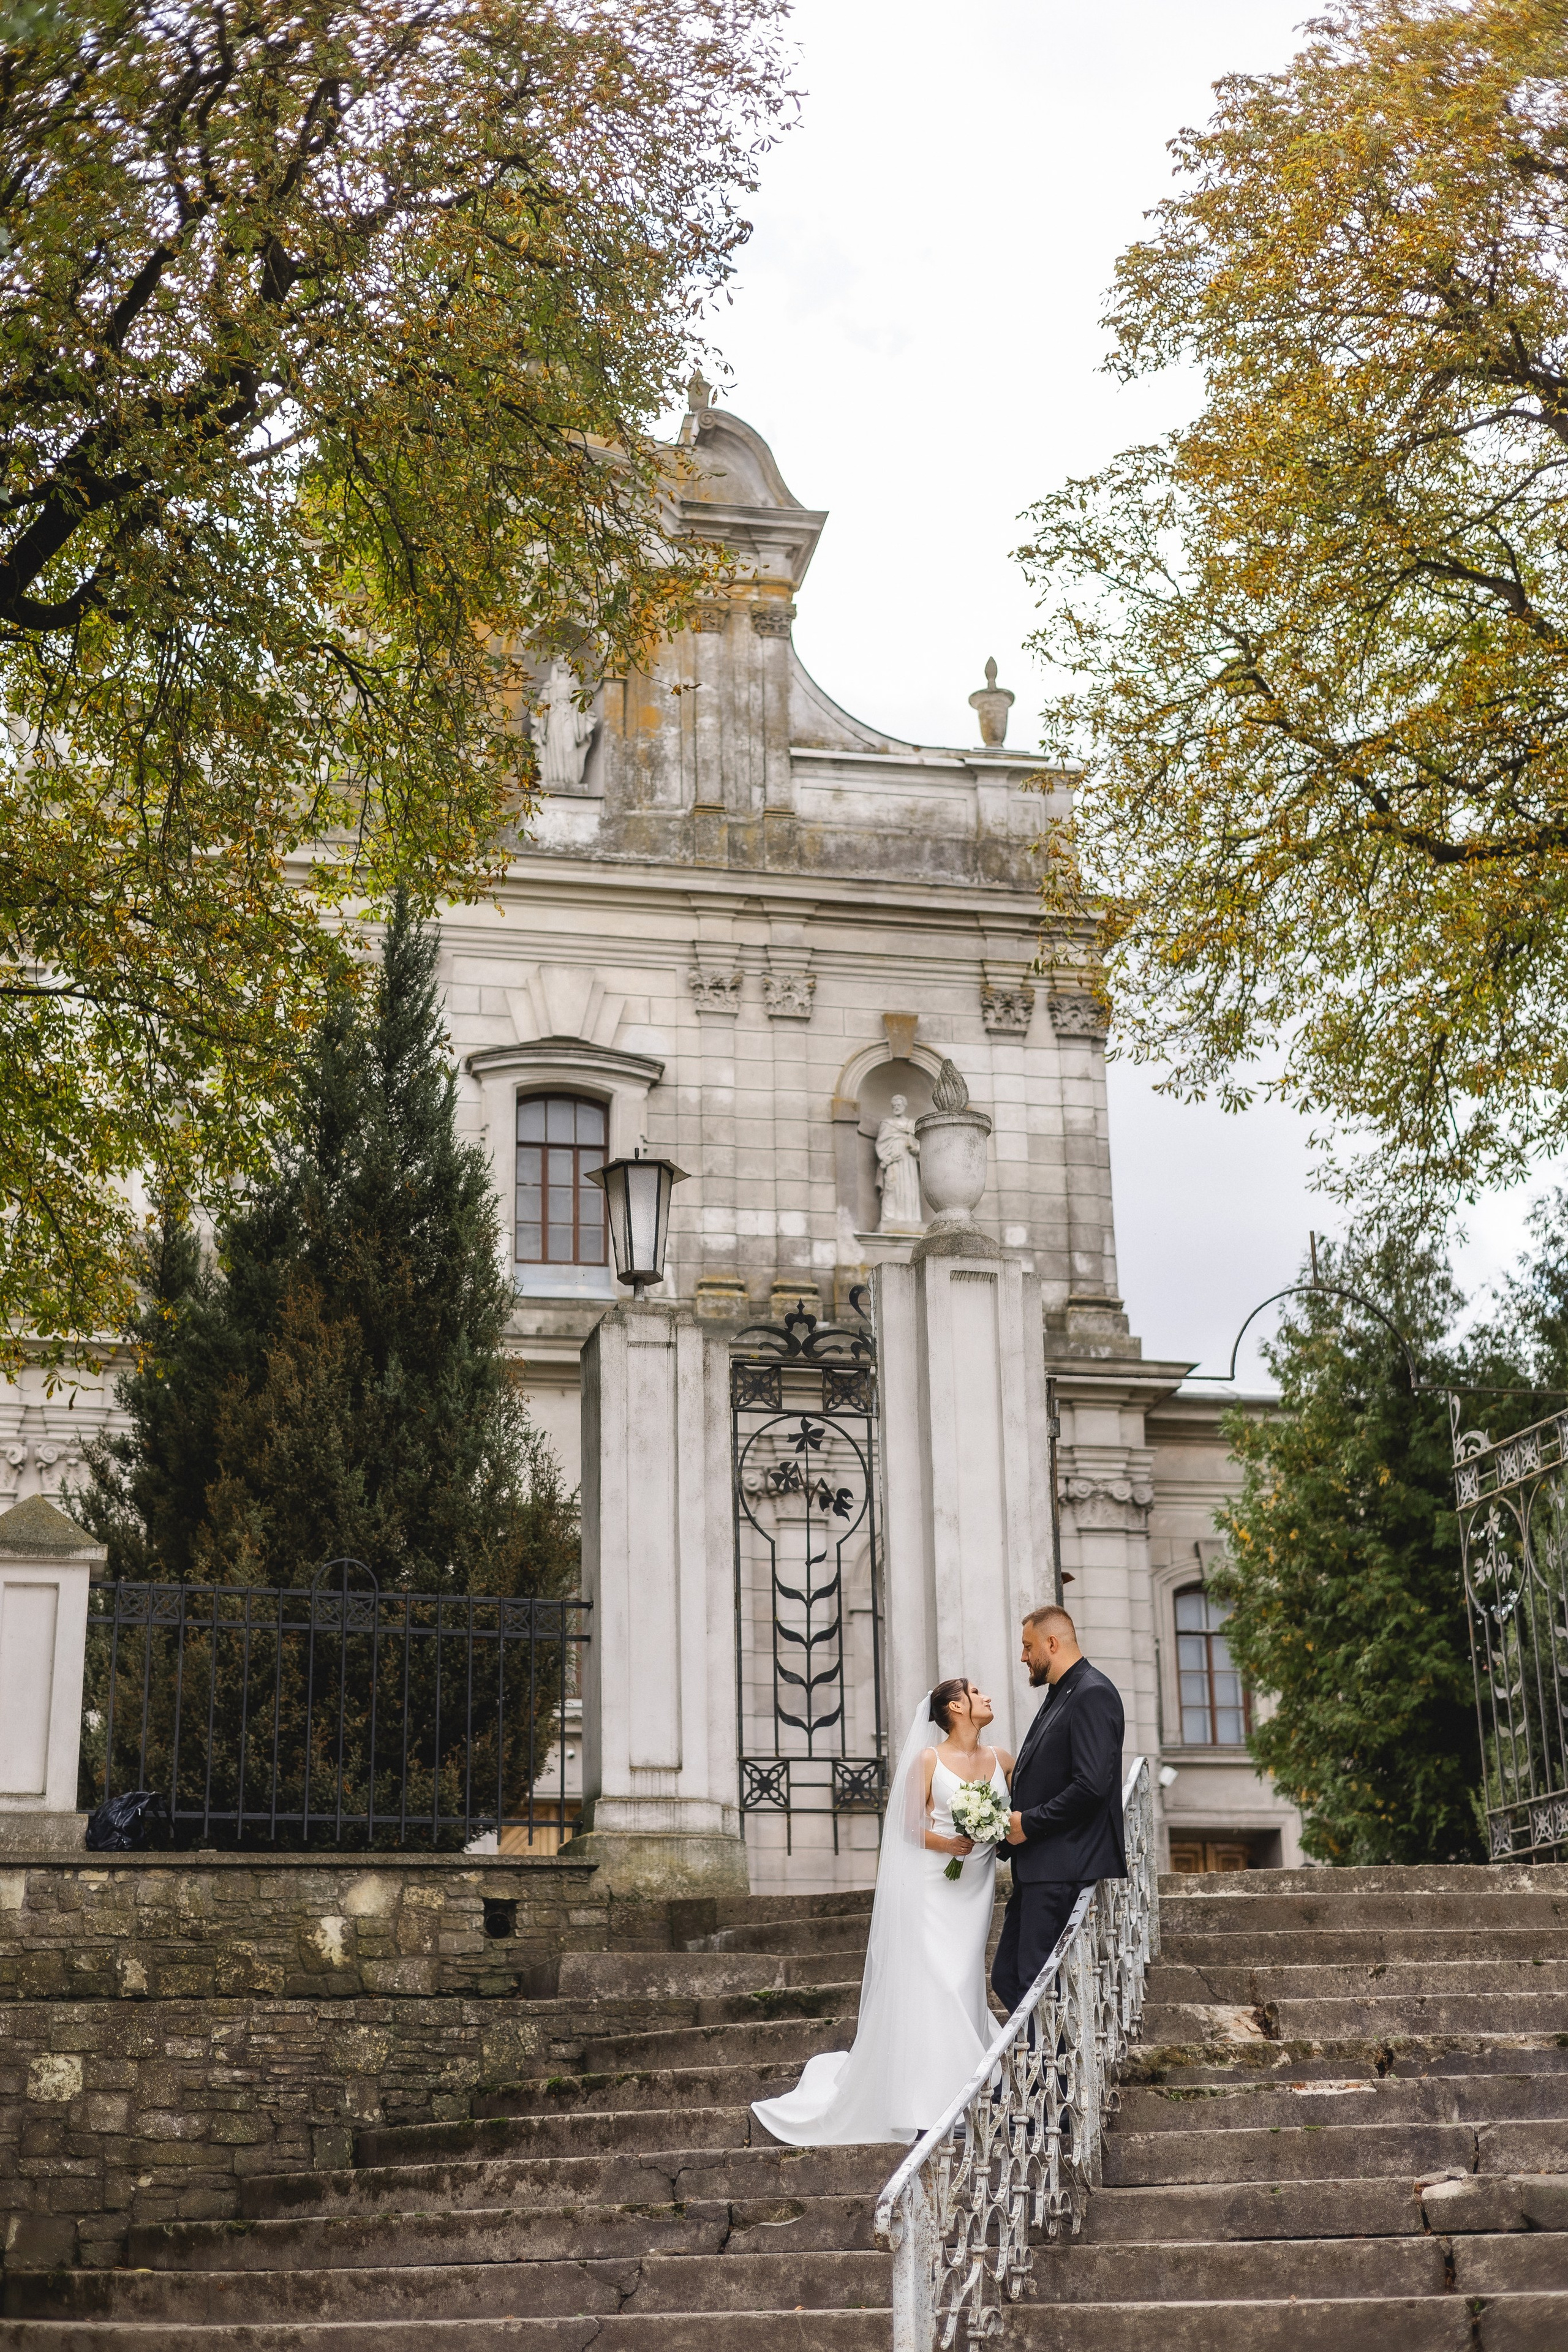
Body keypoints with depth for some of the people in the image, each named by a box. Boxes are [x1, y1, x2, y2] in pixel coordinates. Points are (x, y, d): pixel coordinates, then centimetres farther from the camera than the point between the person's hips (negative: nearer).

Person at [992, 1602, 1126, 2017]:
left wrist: (1029, 1823, -12)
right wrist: (1014, 1820, 8)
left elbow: (1092, 1785, -21)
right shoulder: (1058, 1697, 20)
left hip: (1064, 1870, -10)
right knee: (1006, 1978, 8)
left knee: (1037, 1984, -10)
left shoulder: (1092, 1694, -12)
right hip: (1037, 1869, 10)